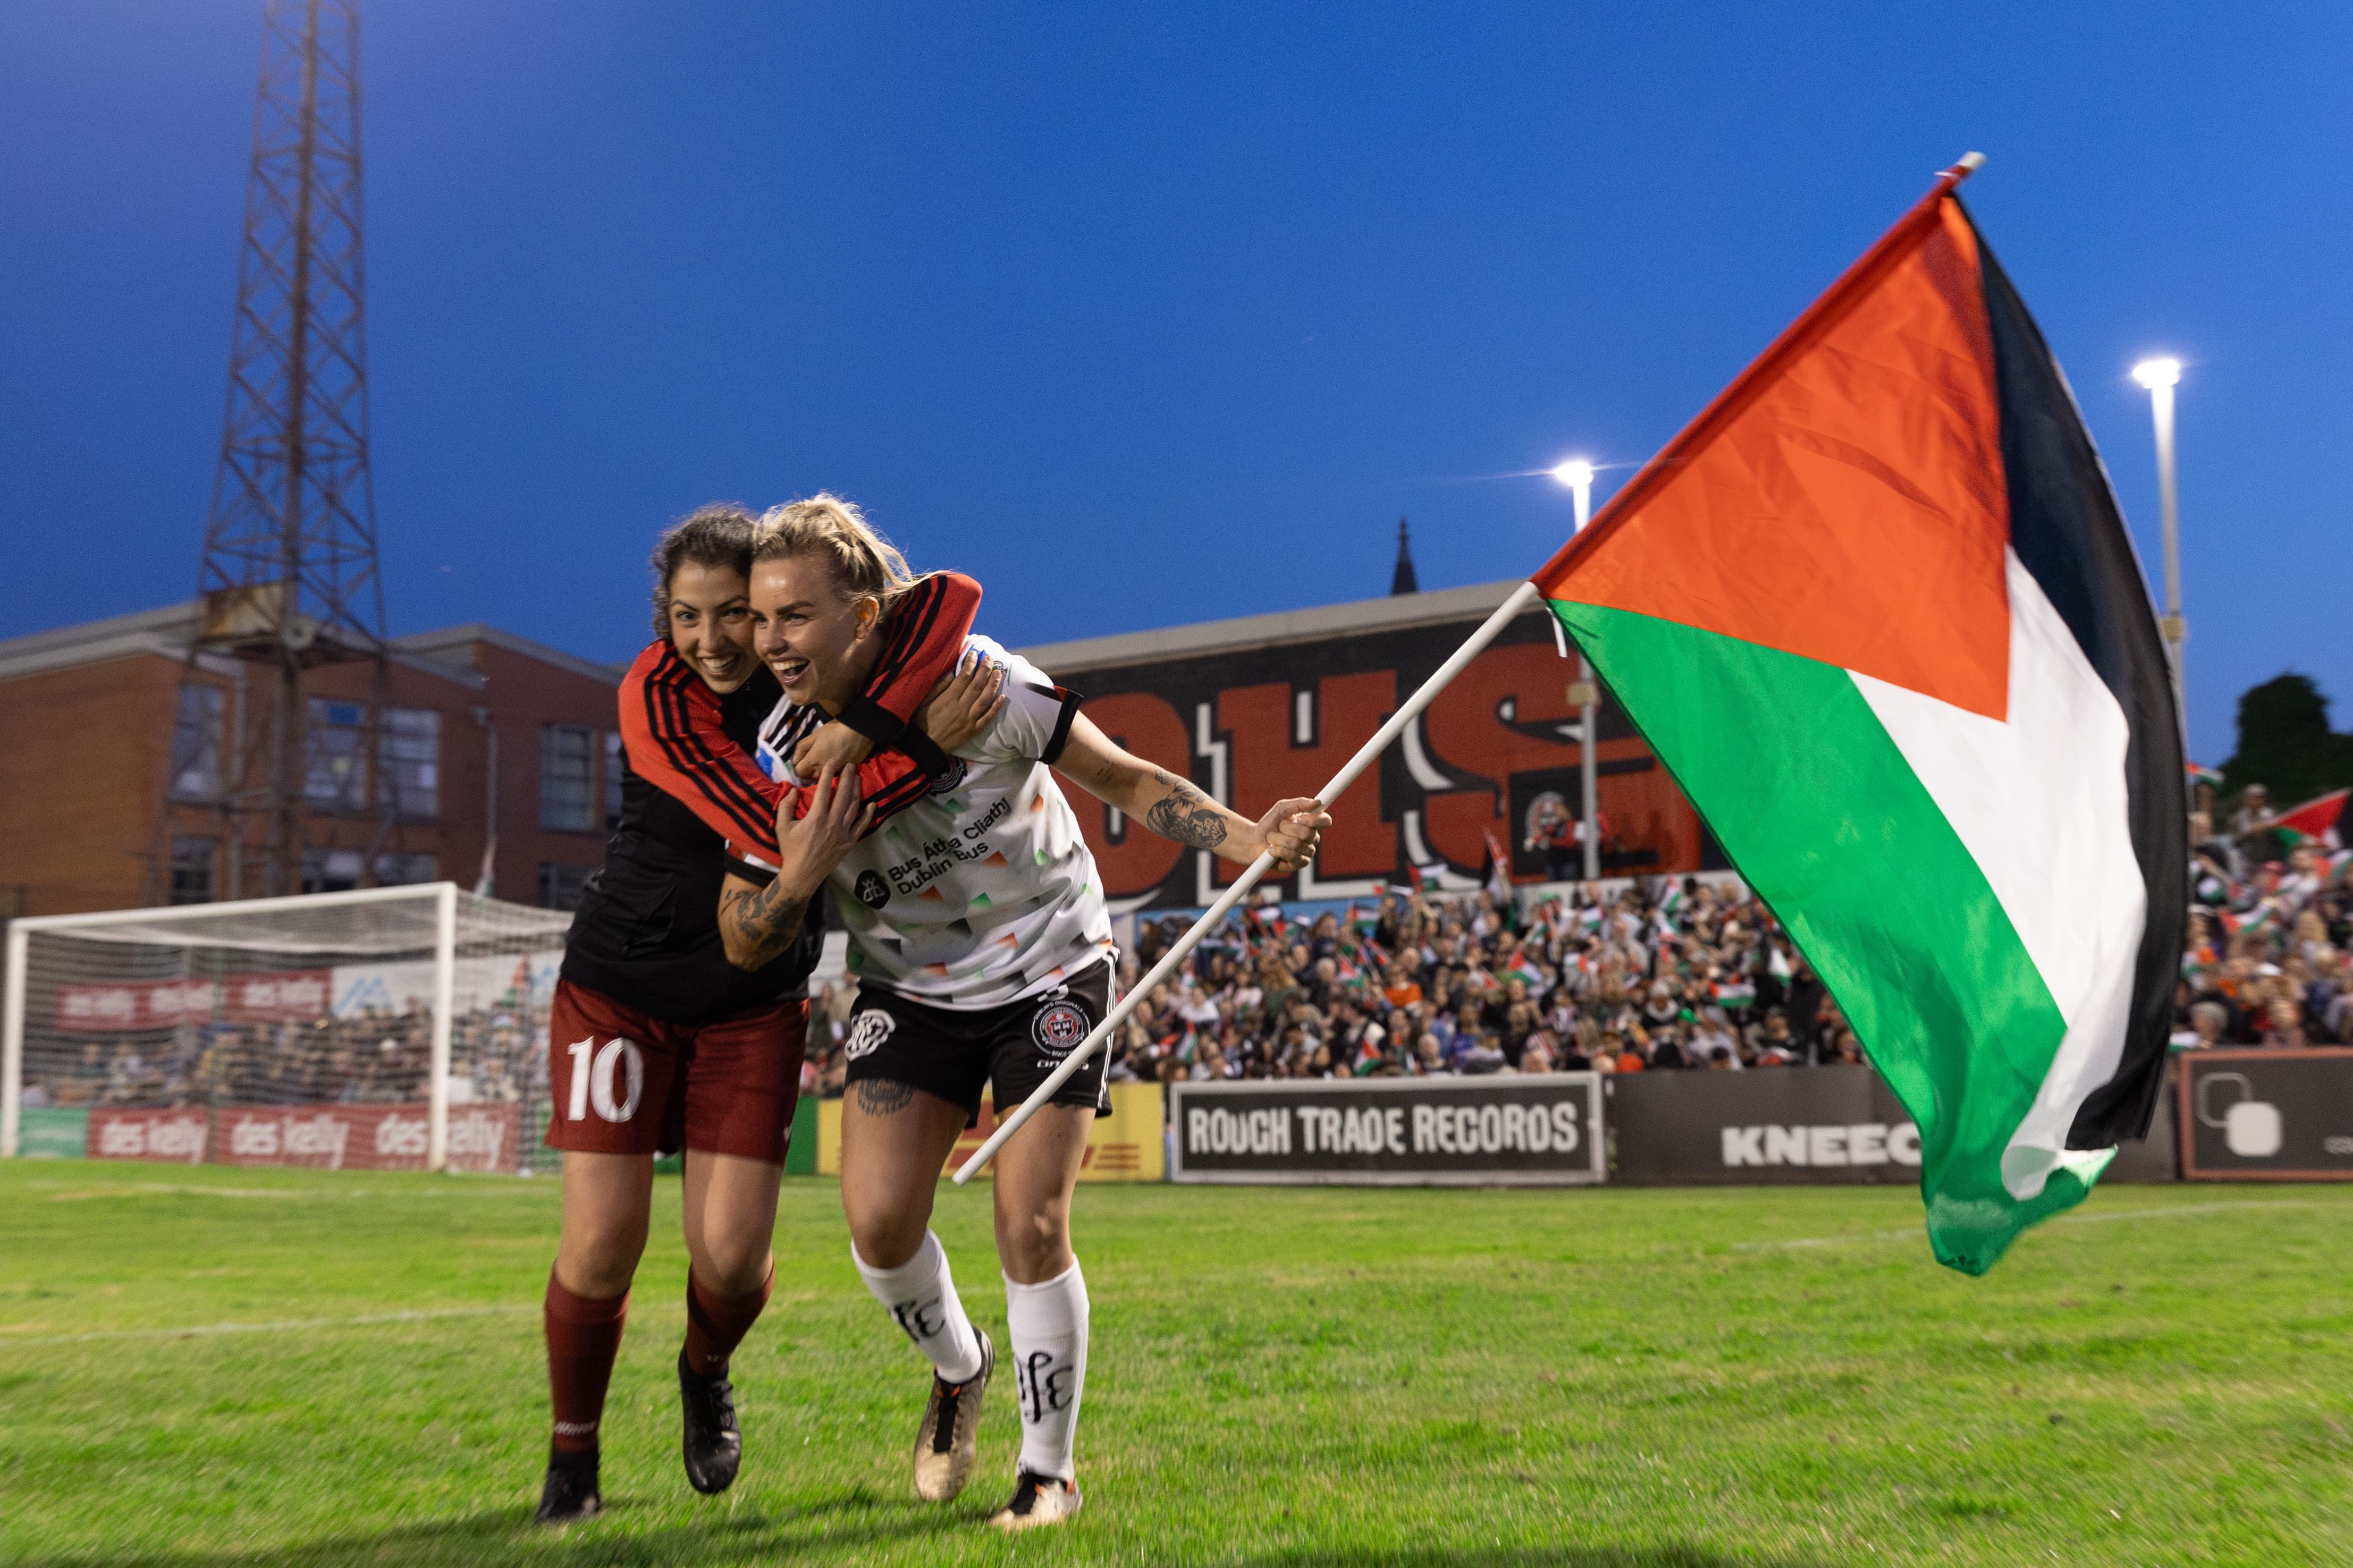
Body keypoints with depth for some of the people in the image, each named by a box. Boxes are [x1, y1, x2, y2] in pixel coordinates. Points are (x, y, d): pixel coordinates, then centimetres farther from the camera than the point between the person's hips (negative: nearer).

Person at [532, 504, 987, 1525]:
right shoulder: (654, 694, -19)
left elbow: (955, 594, -24)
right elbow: (761, 825, -30)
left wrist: (861, 723, -38)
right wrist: (927, 750, -39)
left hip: (753, 1007, 2)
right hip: (619, 986, -2)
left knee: (732, 1256, -5)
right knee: (601, 1243, -6)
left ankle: (706, 1374, 32)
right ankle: (572, 1457, 21)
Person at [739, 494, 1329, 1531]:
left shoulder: (980, 682, -21)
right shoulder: (784, 749, -10)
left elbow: (1127, 780, -11)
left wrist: (1250, 841, -25)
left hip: (1049, 967, -3)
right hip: (911, 988, 3)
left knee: (1030, 1224, -9)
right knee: (877, 1219, -9)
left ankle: (1049, 1468, 13)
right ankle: (957, 1370, 26)